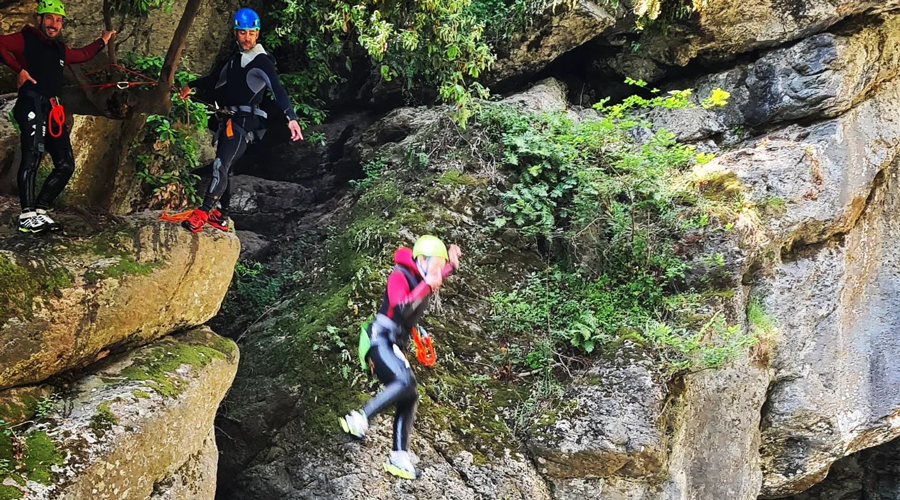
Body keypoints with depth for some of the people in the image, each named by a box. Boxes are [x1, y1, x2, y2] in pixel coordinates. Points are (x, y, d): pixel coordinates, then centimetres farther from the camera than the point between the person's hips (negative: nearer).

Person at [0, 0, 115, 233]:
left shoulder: (59, 50, 25)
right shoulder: (26, 39, 4)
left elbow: (83, 54, 42)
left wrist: (102, 41, 43)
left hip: (53, 110, 8)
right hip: (32, 104, -8)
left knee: (66, 165, 1)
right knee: (33, 155, -21)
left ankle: (39, 210, 6)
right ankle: (27, 215, -26)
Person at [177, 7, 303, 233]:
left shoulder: (262, 61, -10)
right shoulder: (237, 59, 17)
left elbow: (277, 88, -25)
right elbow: (217, 79, 34)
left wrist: (291, 117, -39)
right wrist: (192, 86, 46)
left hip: (245, 122, -9)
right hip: (230, 120, 9)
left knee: (221, 165, -20)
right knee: (223, 168, 11)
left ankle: (203, 213, -23)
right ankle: (221, 217, 18)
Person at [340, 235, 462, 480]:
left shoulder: (420, 279, 13)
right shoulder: (399, 276, -13)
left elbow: (439, 276, 38)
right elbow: (401, 309, -29)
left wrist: (451, 264, 20)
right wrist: (426, 286, -28)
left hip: (396, 346, 9)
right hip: (380, 340, -9)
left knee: (408, 398, 1)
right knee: (405, 382, -30)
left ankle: (398, 457, 3)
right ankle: (358, 419, -22)